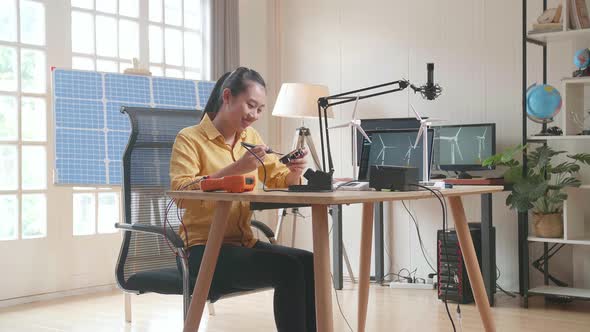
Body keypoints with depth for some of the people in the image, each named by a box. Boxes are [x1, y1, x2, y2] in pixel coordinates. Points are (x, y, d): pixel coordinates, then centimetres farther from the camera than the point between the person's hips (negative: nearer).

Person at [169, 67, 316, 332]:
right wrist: (235, 169, -29)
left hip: (244, 243, 6)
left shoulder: (251, 137, 12)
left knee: (310, 264, -19)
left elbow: (279, 180, 18)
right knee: (288, 269, -27)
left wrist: (294, 171, -6)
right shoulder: (189, 138, -6)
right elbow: (180, 191, -20)